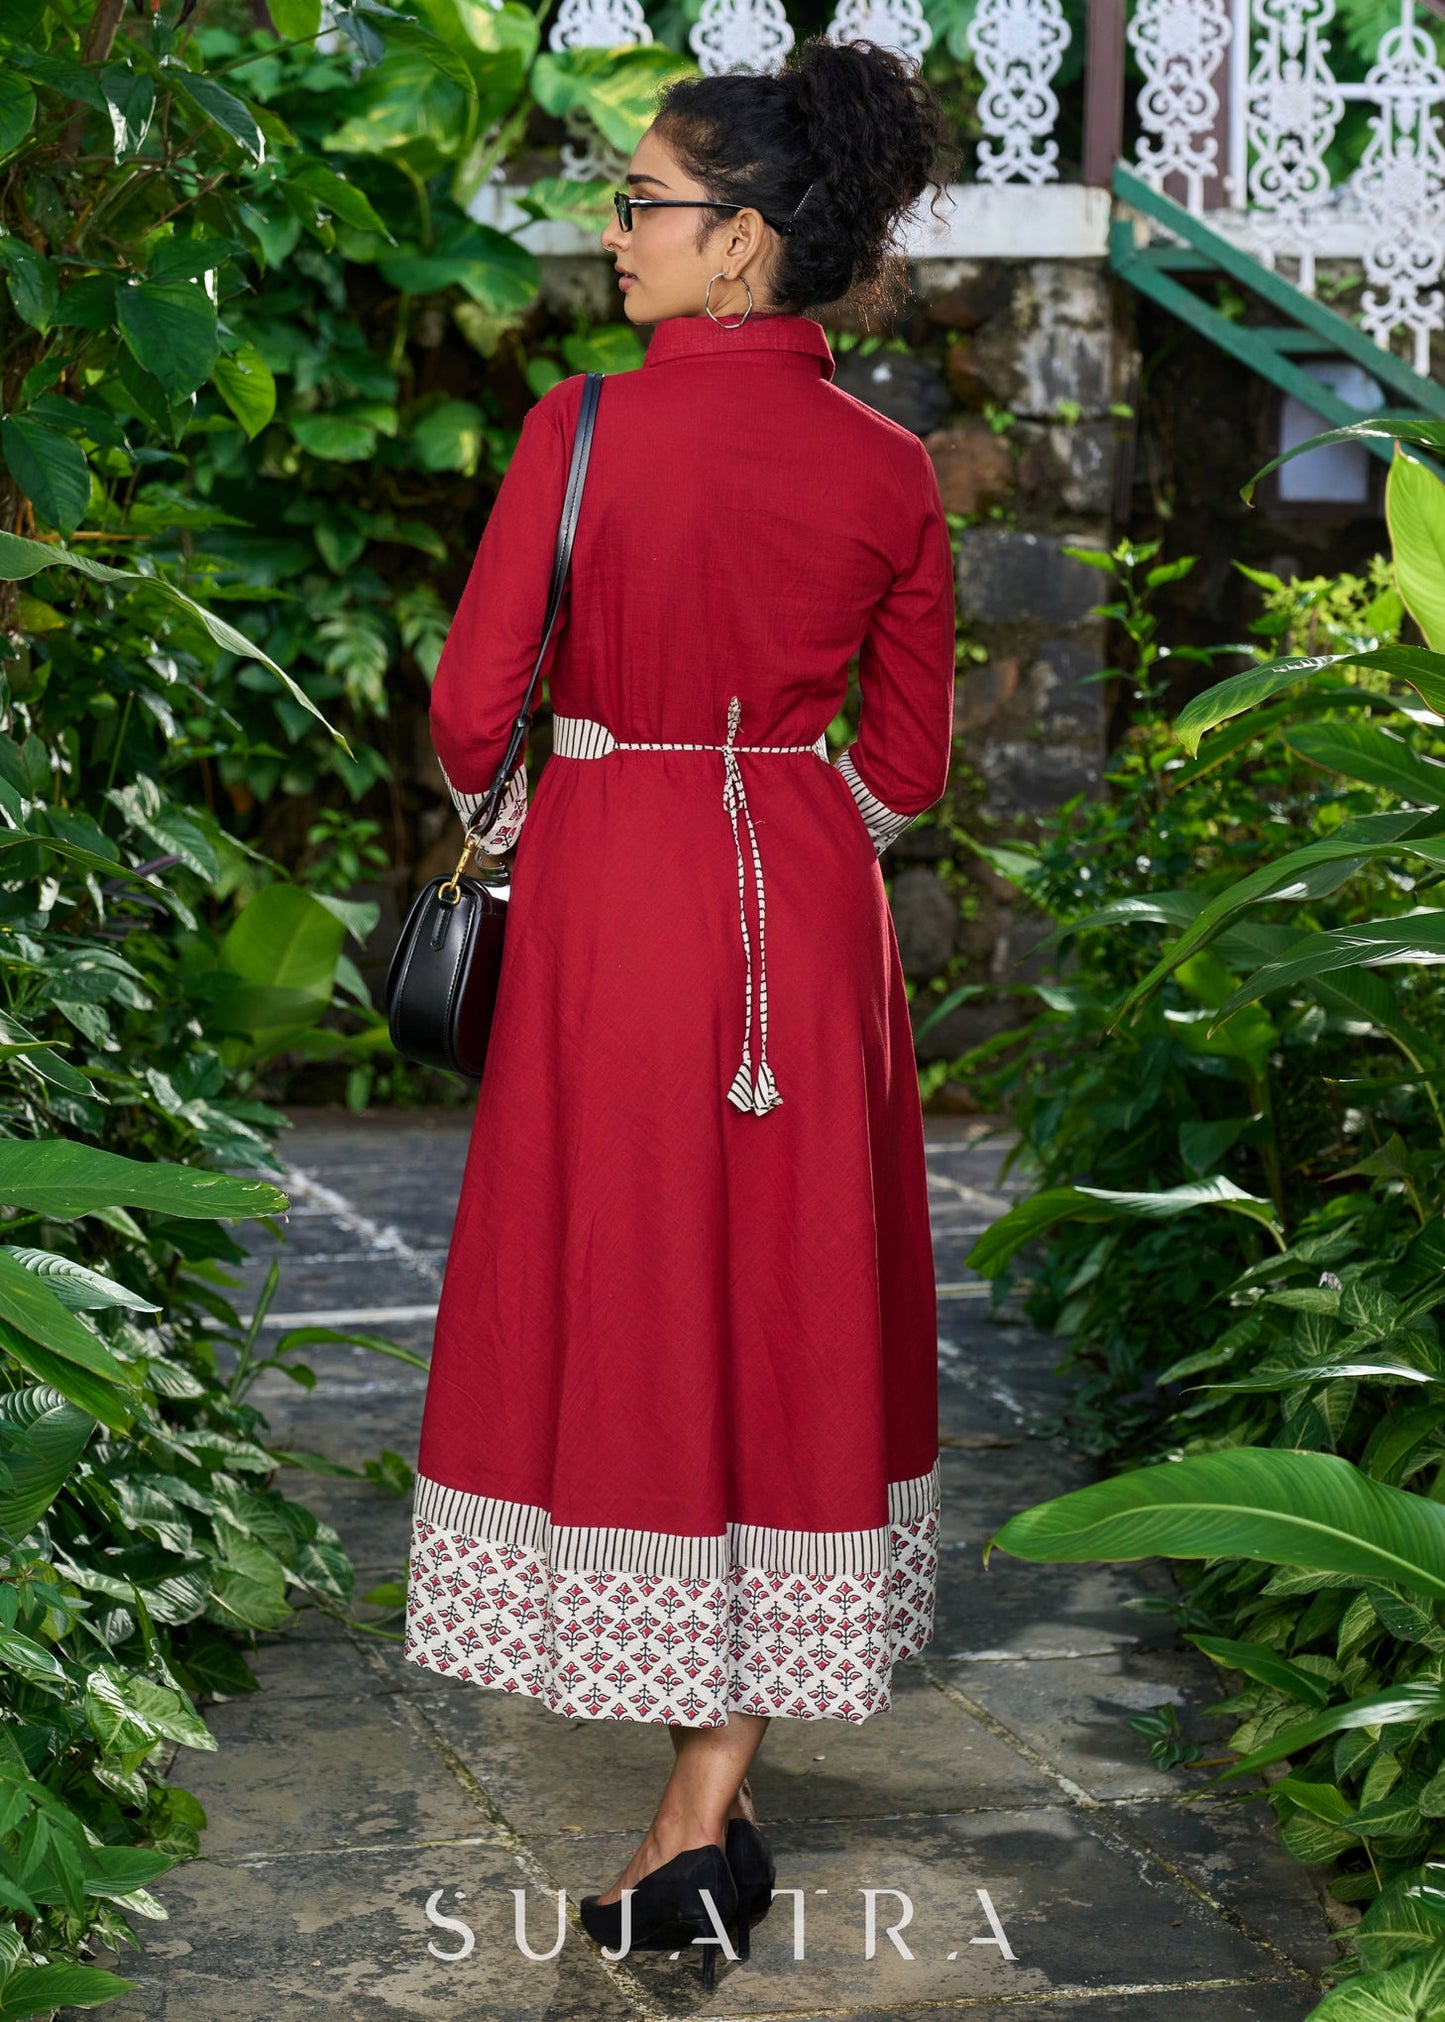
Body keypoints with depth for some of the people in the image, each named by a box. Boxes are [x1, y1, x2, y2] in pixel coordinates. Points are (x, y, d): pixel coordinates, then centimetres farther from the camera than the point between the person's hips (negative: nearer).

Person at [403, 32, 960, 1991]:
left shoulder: (586, 433, -13)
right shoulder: (889, 469, -2)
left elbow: (473, 705, -9)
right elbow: (909, 755, 6)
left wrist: (508, 826, 11)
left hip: (615, 893, -3)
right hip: (812, 911, 4)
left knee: (623, 1294, 7)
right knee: (791, 1295, 12)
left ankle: (708, 1816, 11)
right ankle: (722, 1764, 16)